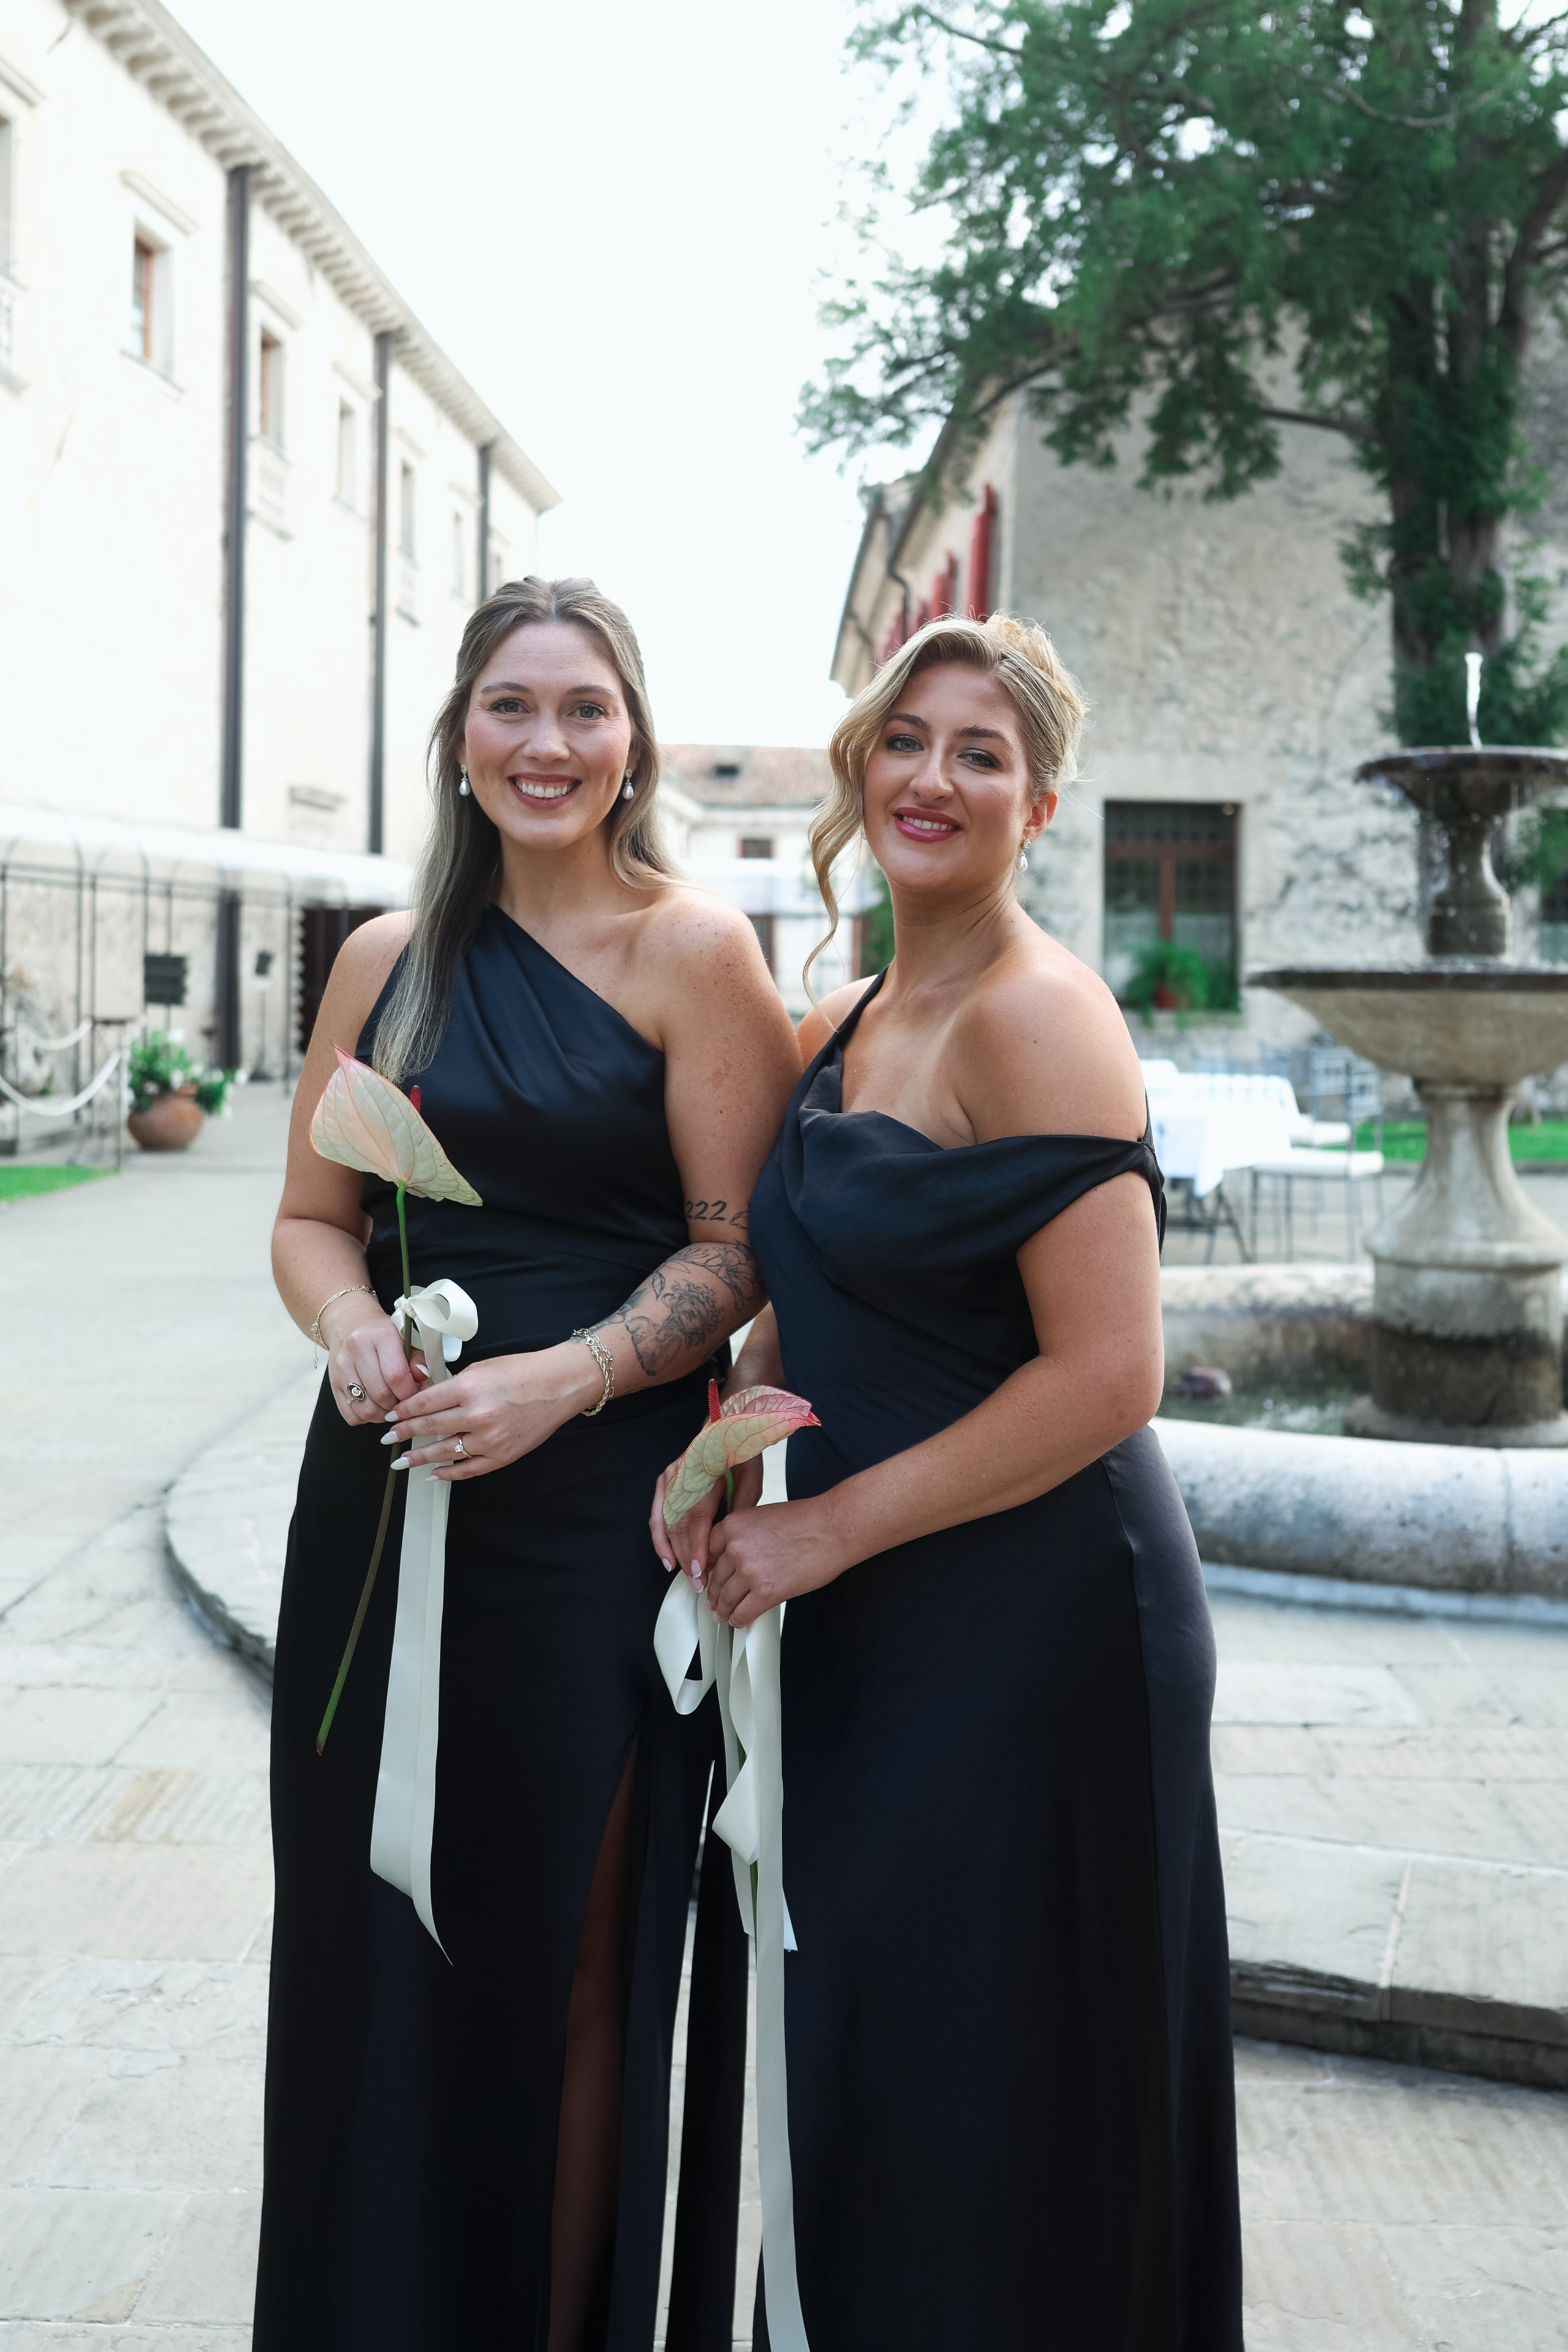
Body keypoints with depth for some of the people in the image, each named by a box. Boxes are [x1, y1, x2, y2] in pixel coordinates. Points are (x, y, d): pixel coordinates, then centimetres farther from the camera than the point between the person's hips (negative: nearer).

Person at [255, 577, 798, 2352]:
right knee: (372, 1940, 12)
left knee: (558, 1964, 7)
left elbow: (738, 1252, -7)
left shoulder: (692, 953, -5)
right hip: (385, 1494, 4)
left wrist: (558, 1379, -20)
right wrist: (352, 1322, -9)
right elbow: (313, 1218, 13)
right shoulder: (386, 960, 9)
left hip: (591, 1508, -4)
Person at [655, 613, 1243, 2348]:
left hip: (1032, 1618, -8)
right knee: (858, 2049, 18)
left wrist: (826, 1528, -15)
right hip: (871, 1619, 8)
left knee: (991, 2092, 5)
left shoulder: (1037, 1019, -16)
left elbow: (1105, 1377, -22)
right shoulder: (842, 1027, 10)